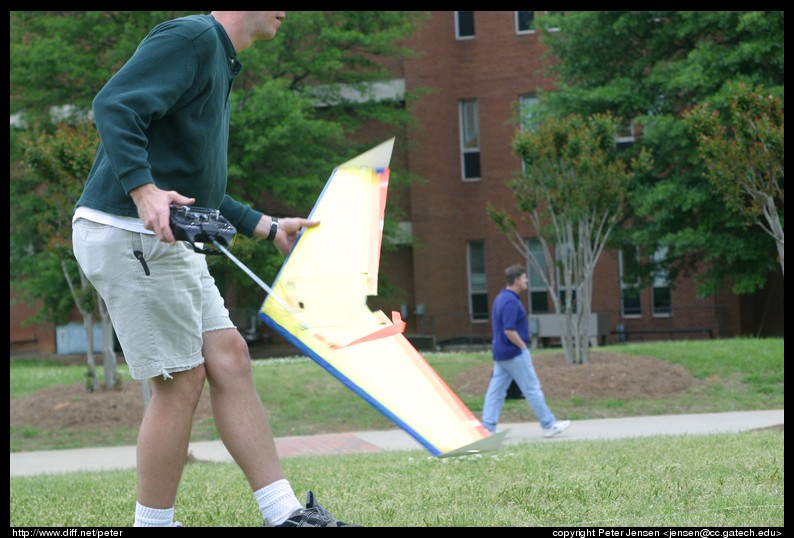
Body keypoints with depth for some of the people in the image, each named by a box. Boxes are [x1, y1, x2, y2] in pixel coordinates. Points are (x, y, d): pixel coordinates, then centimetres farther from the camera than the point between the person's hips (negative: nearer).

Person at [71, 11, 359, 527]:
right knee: (181, 379, -7)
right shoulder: (191, 36, -9)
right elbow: (114, 105, -23)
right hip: (129, 234, -10)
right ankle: (153, 523, 4)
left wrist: (269, 228, 33)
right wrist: (143, 189, -35)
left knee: (230, 359, 7)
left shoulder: (220, 62, 23)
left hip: (165, 239, 10)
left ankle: (285, 513, 9)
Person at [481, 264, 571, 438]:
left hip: (500, 352, 10)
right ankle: (549, 425, 7)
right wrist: (524, 347, -14)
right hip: (514, 353, -10)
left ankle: (487, 427, 3)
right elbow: (509, 331, -25)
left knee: (496, 391, 6)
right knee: (532, 389, 0)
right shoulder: (511, 301, -19)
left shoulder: (501, 298, 13)